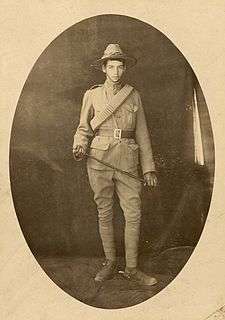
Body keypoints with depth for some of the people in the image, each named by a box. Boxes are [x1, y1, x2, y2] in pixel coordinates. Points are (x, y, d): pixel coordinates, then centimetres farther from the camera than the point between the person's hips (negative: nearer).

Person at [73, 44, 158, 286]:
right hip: (99, 159, -1)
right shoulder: (92, 95, 7)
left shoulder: (134, 95, 10)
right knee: (104, 213, 6)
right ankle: (110, 263, 22)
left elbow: (142, 134, 11)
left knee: (133, 214, -2)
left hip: (127, 161, 1)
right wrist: (80, 147, -11)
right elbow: (84, 128, 11)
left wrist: (149, 168, 7)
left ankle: (131, 268, 12)